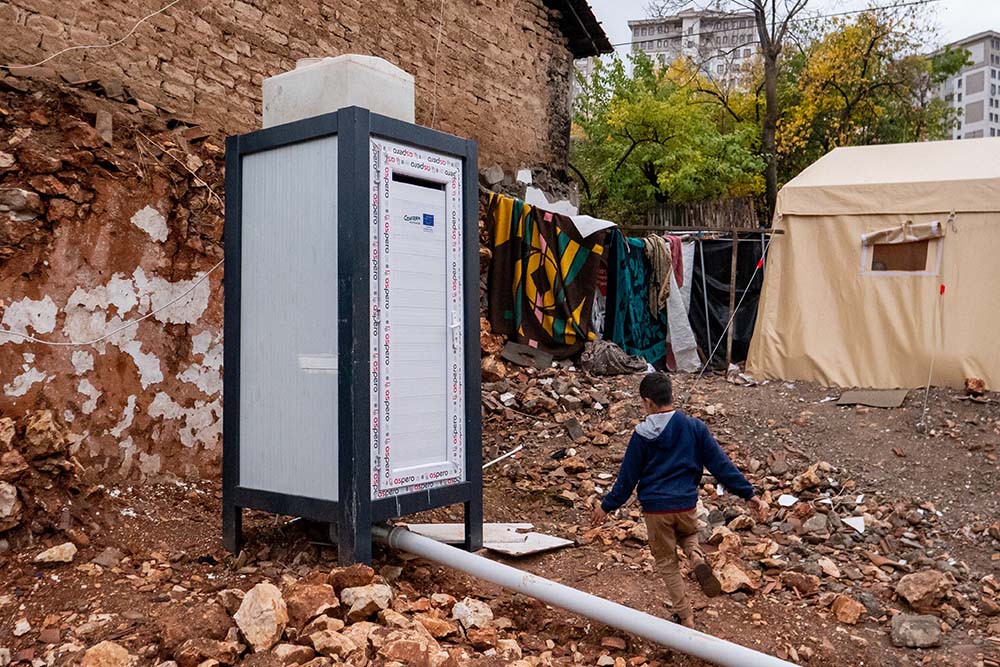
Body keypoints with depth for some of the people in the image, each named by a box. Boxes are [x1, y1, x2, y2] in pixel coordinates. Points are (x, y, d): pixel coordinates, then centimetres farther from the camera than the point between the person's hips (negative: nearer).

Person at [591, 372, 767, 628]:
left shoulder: (642, 435, -10)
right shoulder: (694, 427, -4)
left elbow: (627, 477, -4)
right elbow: (721, 464, -4)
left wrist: (607, 506, 8)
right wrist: (749, 494, 2)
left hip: (655, 508, -2)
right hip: (686, 504, 2)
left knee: (666, 562, 15)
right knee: (688, 535, 32)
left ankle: (685, 616, 15)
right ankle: (697, 557, -1)